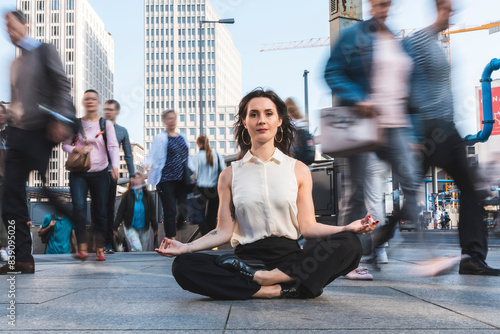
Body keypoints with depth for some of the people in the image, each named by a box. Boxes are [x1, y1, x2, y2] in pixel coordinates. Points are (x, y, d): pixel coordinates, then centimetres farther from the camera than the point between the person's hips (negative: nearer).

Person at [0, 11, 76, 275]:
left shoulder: (44, 51, 1)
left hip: (39, 133, -7)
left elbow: (62, 85, -8)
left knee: (50, 192, -6)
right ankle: (21, 258, 3)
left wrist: (59, 120, -19)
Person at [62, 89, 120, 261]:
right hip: (79, 173, 0)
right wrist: (75, 149, -11)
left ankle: (100, 249, 11)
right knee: (79, 207, -18)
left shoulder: (106, 124, 4)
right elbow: (65, 144, 11)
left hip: (100, 173, 0)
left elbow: (113, 147, -7)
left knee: (100, 212, 2)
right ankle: (82, 248, -16)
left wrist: (115, 166, -24)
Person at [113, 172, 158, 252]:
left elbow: (152, 213, 3)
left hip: (144, 229, 3)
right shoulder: (127, 196, -10)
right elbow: (120, 212, -6)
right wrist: (115, 228, -7)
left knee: (143, 250, 10)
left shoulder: (148, 196, -5)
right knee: (137, 248, -22)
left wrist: (155, 229, 4)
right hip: (130, 228, -3)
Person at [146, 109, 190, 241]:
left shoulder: (182, 137, 15)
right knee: (170, 210, -5)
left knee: (184, 209, 3)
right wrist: (147, 164, -29)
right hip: (166, 180, -5)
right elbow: (153, 155, -10)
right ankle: (171, 239, 1)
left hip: (181, 179, 5)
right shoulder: (160, 138, -3)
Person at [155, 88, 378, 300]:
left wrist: (349, 228, -11)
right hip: (247, 257, 0)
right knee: (183, 265, -27)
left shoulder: (298, 170, 12)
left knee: (348, 245, -28)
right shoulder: (230, 175, 12)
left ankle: (260, 278, -27)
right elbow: (224, 231, 6)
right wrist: (187, 247, -8)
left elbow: (308, 227, 5)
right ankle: (281, 290, -29)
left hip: (290, 258, 0)